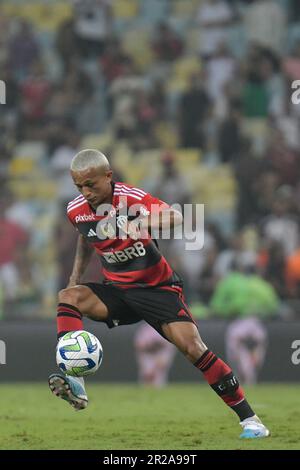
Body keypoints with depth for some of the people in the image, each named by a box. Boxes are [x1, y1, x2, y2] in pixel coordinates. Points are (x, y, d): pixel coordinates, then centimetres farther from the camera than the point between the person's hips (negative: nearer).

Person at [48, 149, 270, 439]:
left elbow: (175, 217, -36)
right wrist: (75, 278, 13)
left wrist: (140, 223, -51)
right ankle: (75, 384, -36)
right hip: (117, 290, 4)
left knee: (192, 346, -18)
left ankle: (248, 419, -6)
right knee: (68, 296, -23)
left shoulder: (131, 197, -19)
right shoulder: (76, 210, -5)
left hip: (158, 288, -4)